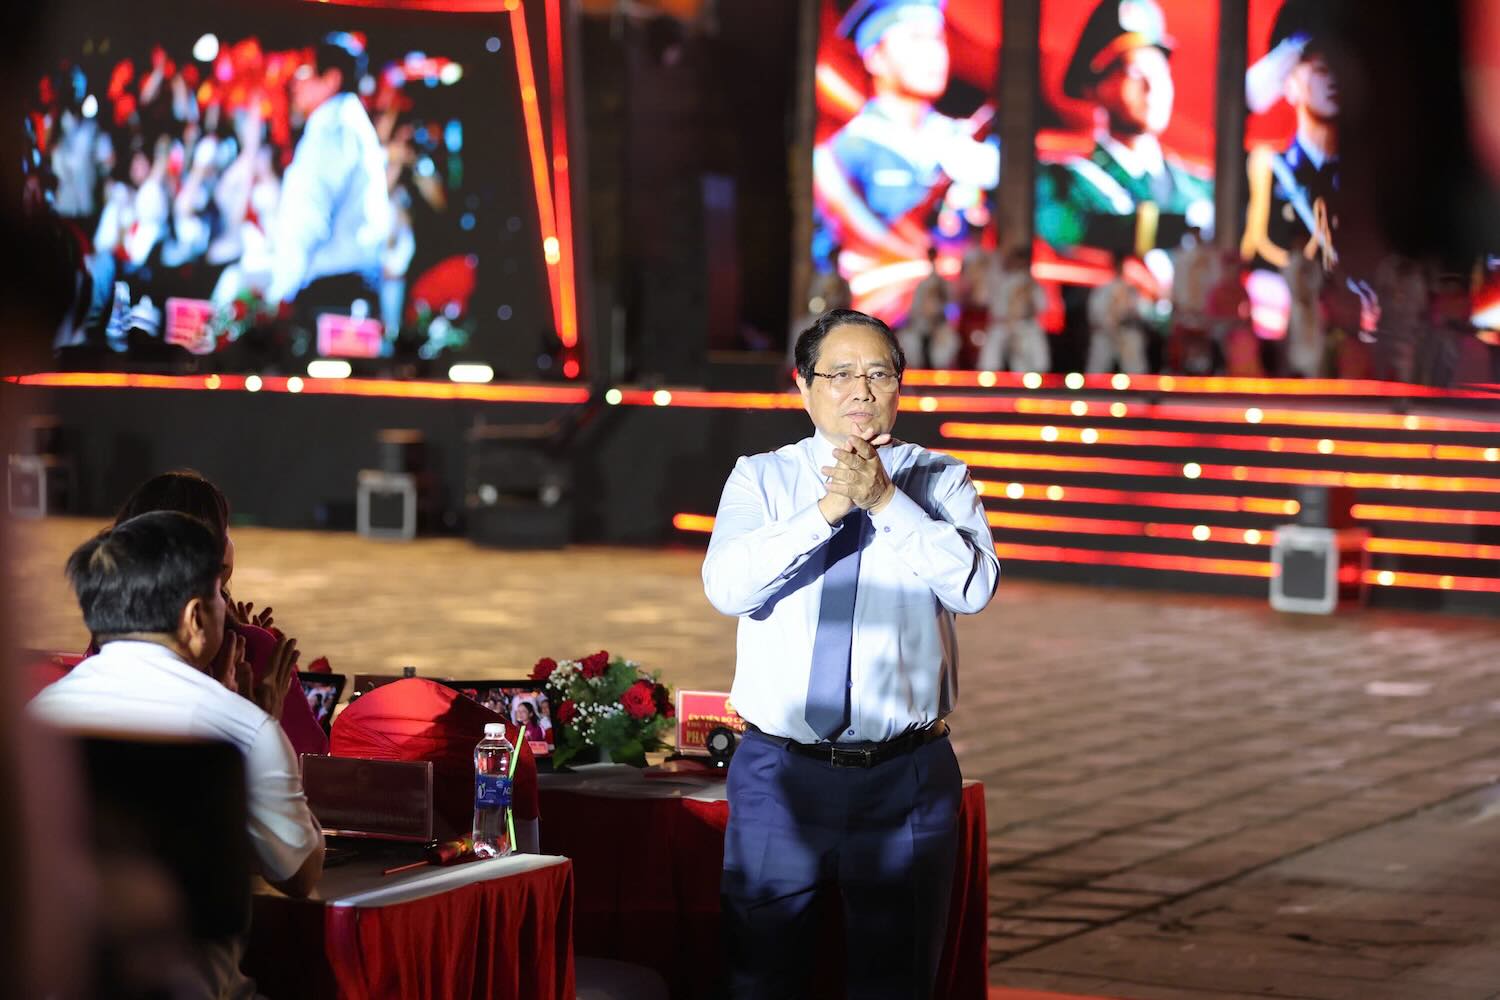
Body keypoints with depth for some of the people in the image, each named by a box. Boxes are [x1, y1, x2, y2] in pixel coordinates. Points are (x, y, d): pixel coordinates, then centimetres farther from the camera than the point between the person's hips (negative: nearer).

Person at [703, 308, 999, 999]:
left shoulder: (940, 482, 4)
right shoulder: (762, 479, 3)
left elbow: (975, 586, -14)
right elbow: (726, 586, -15)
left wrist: (885, 501, -21)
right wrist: (829, 507, -23)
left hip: (905, 783, 0)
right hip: (779, 776, 0)